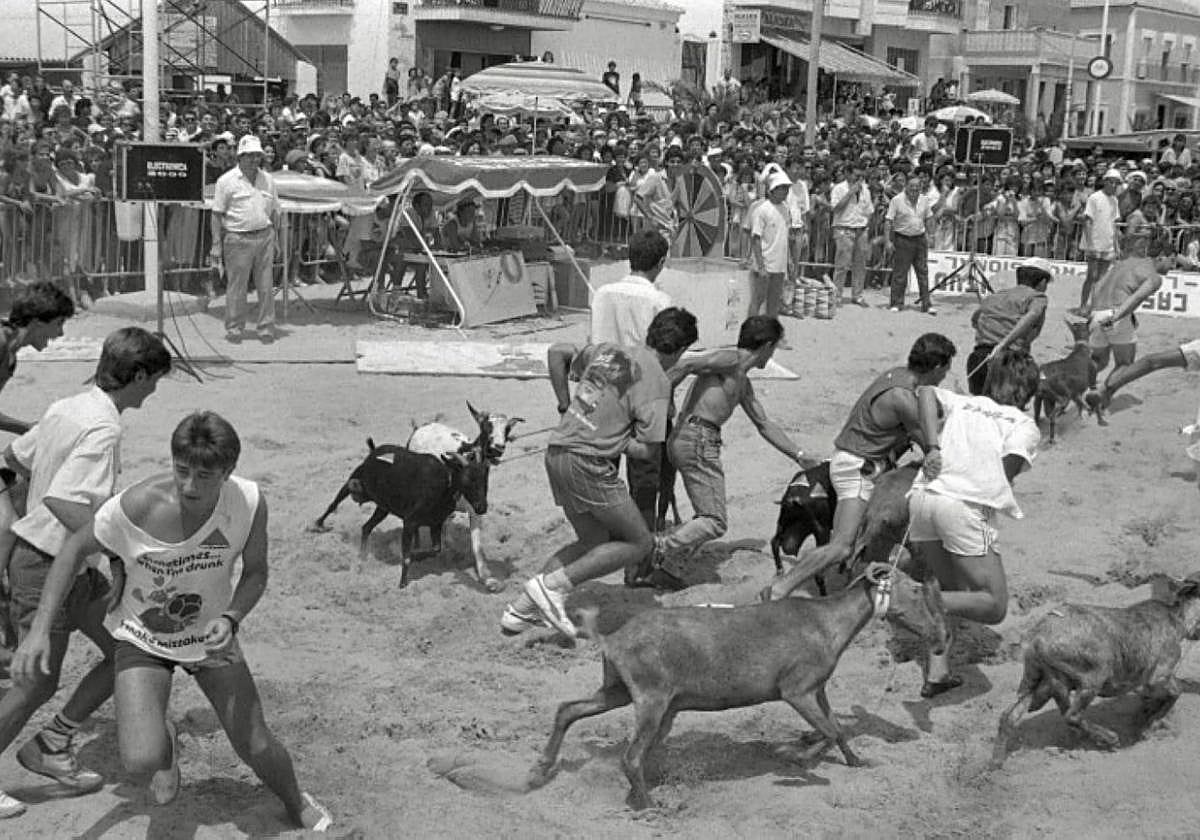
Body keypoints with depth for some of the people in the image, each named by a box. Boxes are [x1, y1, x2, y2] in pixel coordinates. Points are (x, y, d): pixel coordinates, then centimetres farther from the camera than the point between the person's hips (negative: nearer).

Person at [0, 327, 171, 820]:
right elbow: (63, 502, -33)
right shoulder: (103, 428, -22)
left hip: (72, 563, 10)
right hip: (46, 563, -10)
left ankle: (50, 747, 20)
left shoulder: (65, 409, 5)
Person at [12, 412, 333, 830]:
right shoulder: (135, 507, -30)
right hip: (142, 637, -2)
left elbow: (255, 572, -5)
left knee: (256, 746, 4)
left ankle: (296, 804, 39)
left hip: (209, 634, 2)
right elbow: (75, 549, -12)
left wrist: (230, 619, -26)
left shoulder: (249, 502, -23)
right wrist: (39, 630, -18)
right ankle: (167, 742, 17)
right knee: (141, 759, -22)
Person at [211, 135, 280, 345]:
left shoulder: (267, 180, 11)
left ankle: (266, 328, 12)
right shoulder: (227, 181, -2)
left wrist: (275, 239, 12)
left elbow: (274, 212, 17)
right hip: (238, 239, -3)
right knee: (236, 287, 1)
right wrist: (216, 245, -5)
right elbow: (217, 214, -1)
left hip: (264, 237, 3)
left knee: (266, 286, 4)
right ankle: (234, 329, 12)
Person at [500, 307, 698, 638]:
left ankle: (521, 610, 17)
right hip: (588, 464, -8)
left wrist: (565, 405, 25)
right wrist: (616, 441, 3)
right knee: (640, 543, 4)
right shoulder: (656, 381, -8)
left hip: (557, 453, 8)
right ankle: (552, 585, -5)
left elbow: (557, 353, 28)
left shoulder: (607, 351, 13)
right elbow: (649, 451, -11)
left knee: (594, 541, 21)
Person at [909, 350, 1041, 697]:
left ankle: (937, 672, 11)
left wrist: (933, 447, 3)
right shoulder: (1026, 426, 16)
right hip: (965, 506, -5)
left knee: (951, 591, 23)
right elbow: (1008, 468, -2)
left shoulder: (963, 403, 28)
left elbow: (925, 391, 9)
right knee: (994, 607, 4)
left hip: (922, 495, 6)